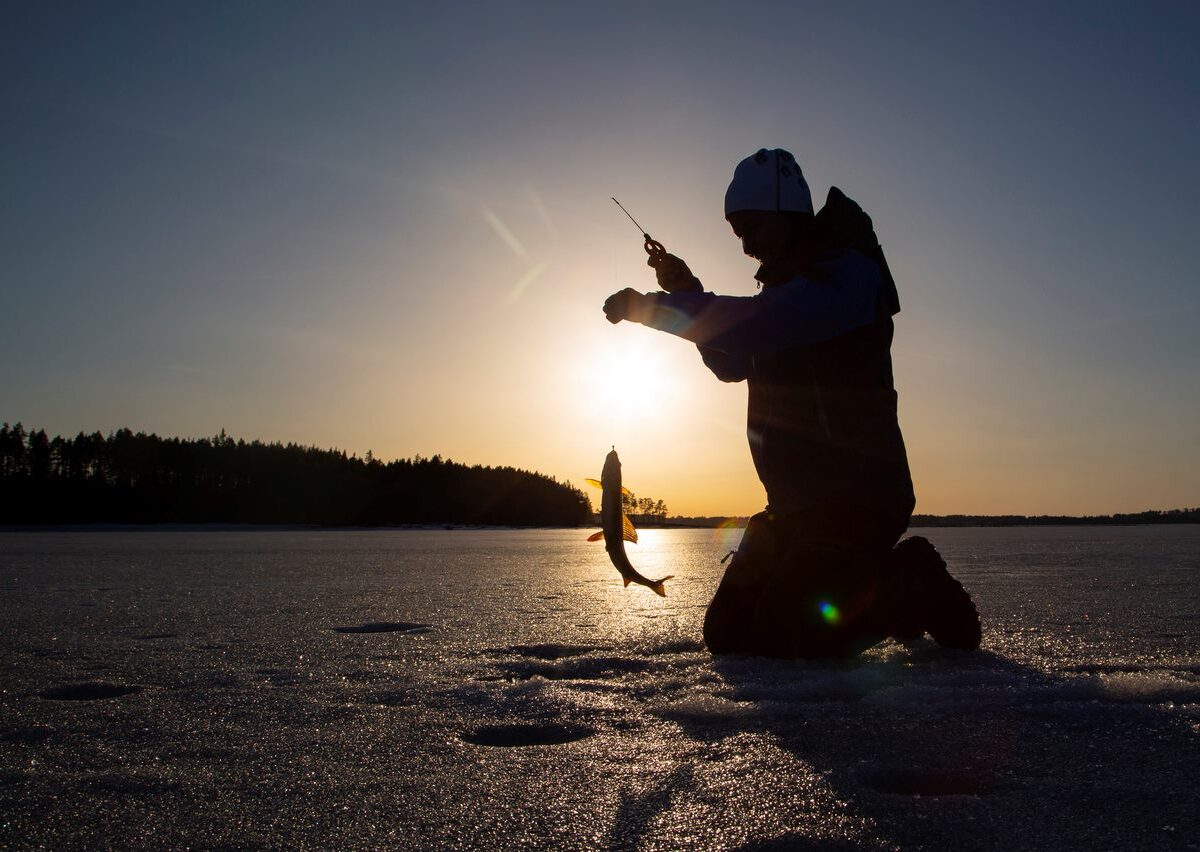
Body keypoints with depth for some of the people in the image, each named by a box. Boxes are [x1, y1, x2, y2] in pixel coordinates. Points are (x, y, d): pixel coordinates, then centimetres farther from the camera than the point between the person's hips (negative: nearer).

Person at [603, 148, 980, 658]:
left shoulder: (849, 272, -13)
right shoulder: (791, 286, 18)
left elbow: (756, 325, -29)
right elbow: (732, 362, 22)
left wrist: (654, 306, -21)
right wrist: (689, 293, 7)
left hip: (854, 497, -10)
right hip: (797, 502, 10)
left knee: (776, 641, -15)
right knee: (727, 633, 10)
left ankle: (915, 589, 3)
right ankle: (883, 582, 20)